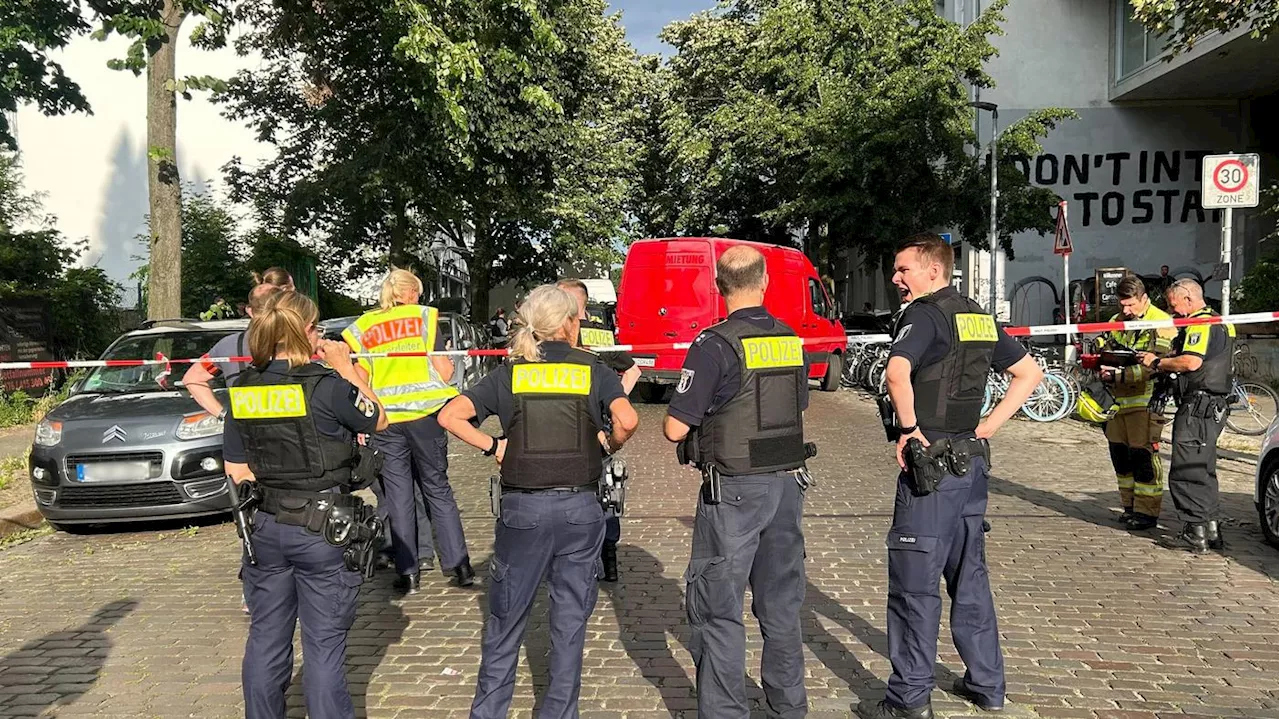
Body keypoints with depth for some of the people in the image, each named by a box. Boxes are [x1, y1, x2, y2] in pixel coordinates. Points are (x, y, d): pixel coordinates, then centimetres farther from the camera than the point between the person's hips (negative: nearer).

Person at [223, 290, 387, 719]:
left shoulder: (243, 391, 1)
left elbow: (237, 470, 6)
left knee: (266, 639, 17)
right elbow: (379, 420, 0)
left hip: (265, 529, 5)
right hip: (323, 530, -5)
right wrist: (345, 367, 3)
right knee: (324, 645, 4)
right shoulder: (326, 386, -17)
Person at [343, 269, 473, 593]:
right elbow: (444, 371, -4)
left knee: (398, 497, 8)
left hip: (384, 421, 1)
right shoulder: (424, 317, 2)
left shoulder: (361, 328, 7)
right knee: (438, 489, 11)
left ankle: (408, 572, 11)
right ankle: (459, 564, 9)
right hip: (425, 414, -1)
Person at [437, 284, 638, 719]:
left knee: (506, 619, 14)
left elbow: (450, 416, -6)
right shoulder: (593, 369, 1)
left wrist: (493, 447, 3)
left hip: (522, 508, 1)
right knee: (570, 620, 12)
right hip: (580, 507, 0)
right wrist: (612, 446, 5)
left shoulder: (510, 373, 4)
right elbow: (627, 421, -15)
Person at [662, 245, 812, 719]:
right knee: (781, 601, 18)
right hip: (788, 483, 7)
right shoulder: (792, 341, 5)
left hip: (734, 489, -6)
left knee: (717, 606, 4)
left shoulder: (715, 345, -15)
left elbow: (676, 428, -15)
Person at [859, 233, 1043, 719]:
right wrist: (987, 427, 11)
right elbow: (1030, 373, 19)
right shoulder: (979, 318, 13)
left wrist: (909, 428, -19)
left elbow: (897, 372, -32)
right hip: (972, 462, 9)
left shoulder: (924, 315, -13)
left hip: (929, 464, -9)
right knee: (969, 577, 18)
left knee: (914, 583, -1)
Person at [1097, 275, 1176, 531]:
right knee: (1120, 453, 11)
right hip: (1118, 399, 7)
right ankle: (1130, 506, 23)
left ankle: (1147, 511, 3)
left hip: (1145, 400, -7)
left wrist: (1120, 374, -27)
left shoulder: (1161, 324, -7)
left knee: (1143, 456, -6)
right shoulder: (1116, 322, 15)